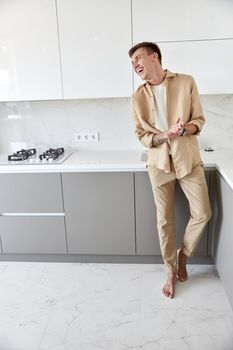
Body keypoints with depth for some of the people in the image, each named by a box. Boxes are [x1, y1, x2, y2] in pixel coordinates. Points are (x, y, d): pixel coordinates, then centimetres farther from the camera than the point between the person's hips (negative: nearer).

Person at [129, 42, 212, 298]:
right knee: (165, 219, 4)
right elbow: (142, 136, 1)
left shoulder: (186, 83, -2)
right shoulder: (137, 98, 1)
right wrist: (165, 135, -19)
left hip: (188, 159, 0)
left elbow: (199, 120, 1)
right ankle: (171, 270, 21)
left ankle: (183, 254, 27)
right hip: (159, 162, 0)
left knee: (203, 213, 0)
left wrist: (184, 129, -22)